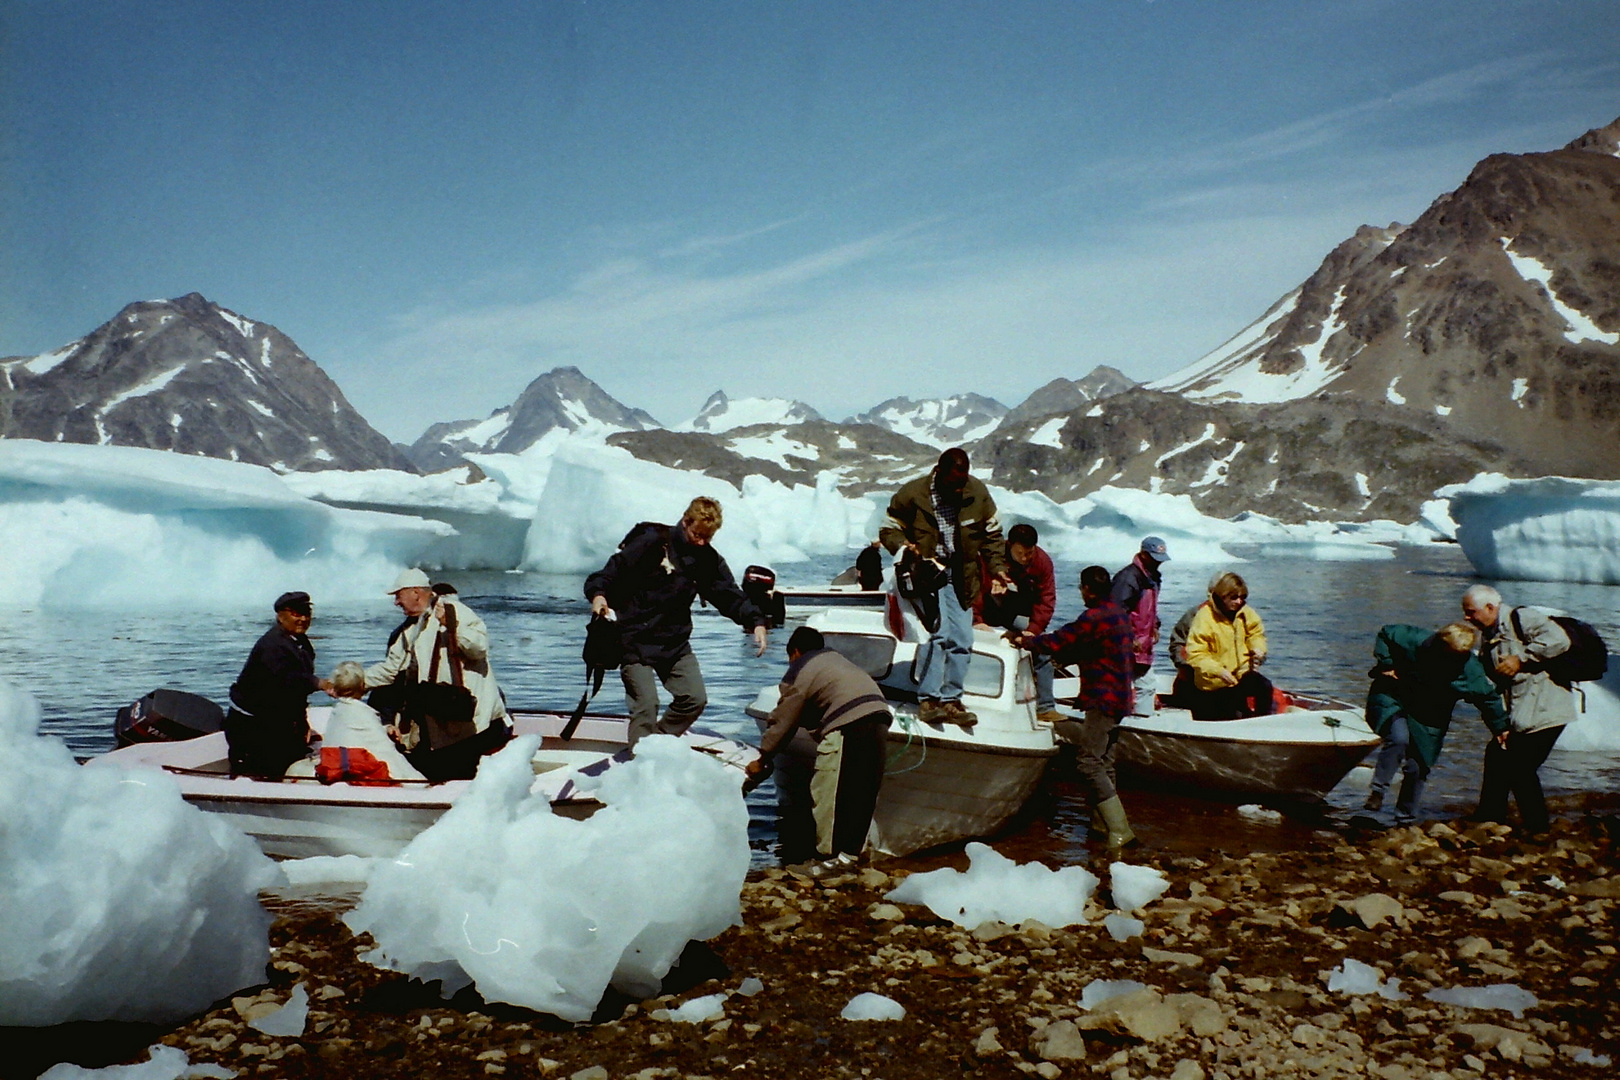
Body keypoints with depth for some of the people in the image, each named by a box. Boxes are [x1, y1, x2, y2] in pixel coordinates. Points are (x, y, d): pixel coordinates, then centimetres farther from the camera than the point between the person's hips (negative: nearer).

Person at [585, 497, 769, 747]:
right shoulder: (651, 542, -11)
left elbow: (730, 594, 2)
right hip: (635, 640, -6)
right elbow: (611, 572, -12)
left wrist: (756, 622, -14)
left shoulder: (708, 559, 4)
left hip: (675, 642, 6)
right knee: (646, 705, -12)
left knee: (695, 699, 2)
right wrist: (598, 595, -33)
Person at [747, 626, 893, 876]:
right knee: (863, 792, 13)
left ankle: (831, 856, 1)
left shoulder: (799, 672, 9)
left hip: (848, 725, -8)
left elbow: (783, 721, 11)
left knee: (827, 792, -1)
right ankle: (851, 852, 18)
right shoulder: (834, 658, 32)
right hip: (879, 714, 9)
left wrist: (763, 759, 21)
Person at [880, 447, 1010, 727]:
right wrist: (902, 546, -21)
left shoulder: (977, 492, -1)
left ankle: (950, 699, 13)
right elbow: (888, 529, 0)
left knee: (962, 640, 1)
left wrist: (997, 568, 1)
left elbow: (992, 534, 11)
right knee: (938, 630, -21)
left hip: (960, 577, 4)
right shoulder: (912, 494, -10)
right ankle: (927, 700, -18)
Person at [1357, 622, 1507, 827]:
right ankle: (1375, 796, -24)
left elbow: (1490, 698, -2)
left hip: (1427, 719, 3)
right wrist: (1385, 664, -13)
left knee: (1417, 770, 3)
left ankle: (1406, 821, 22)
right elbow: (1385, 633, -7)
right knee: (1398, 738, -32)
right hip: (1392, 700, -3)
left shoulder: (1472, 672, -17)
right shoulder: (1417, 641, -23)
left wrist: (1501, 728, 3)